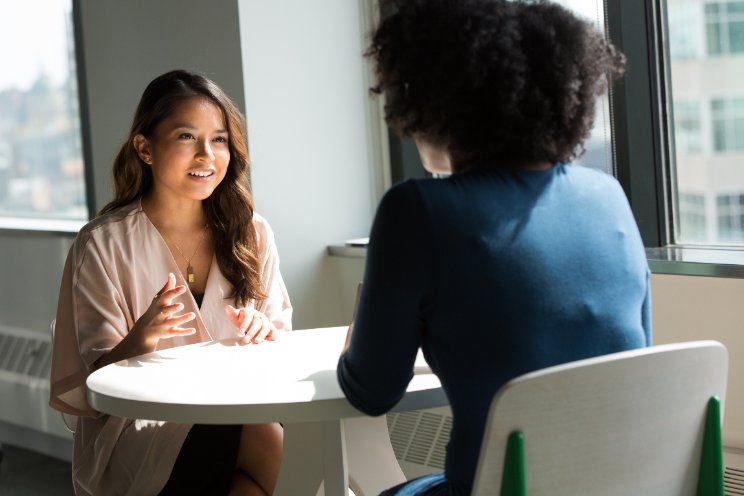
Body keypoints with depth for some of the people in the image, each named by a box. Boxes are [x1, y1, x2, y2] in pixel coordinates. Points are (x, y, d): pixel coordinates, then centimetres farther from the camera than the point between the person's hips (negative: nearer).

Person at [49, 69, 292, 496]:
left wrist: (263, 332, -13)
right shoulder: (103, 245, -4)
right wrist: (141, 339, -27)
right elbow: (97, 377, -6)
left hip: (236, 412, 5)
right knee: (276, 446, -31)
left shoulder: (251, 233, 7)